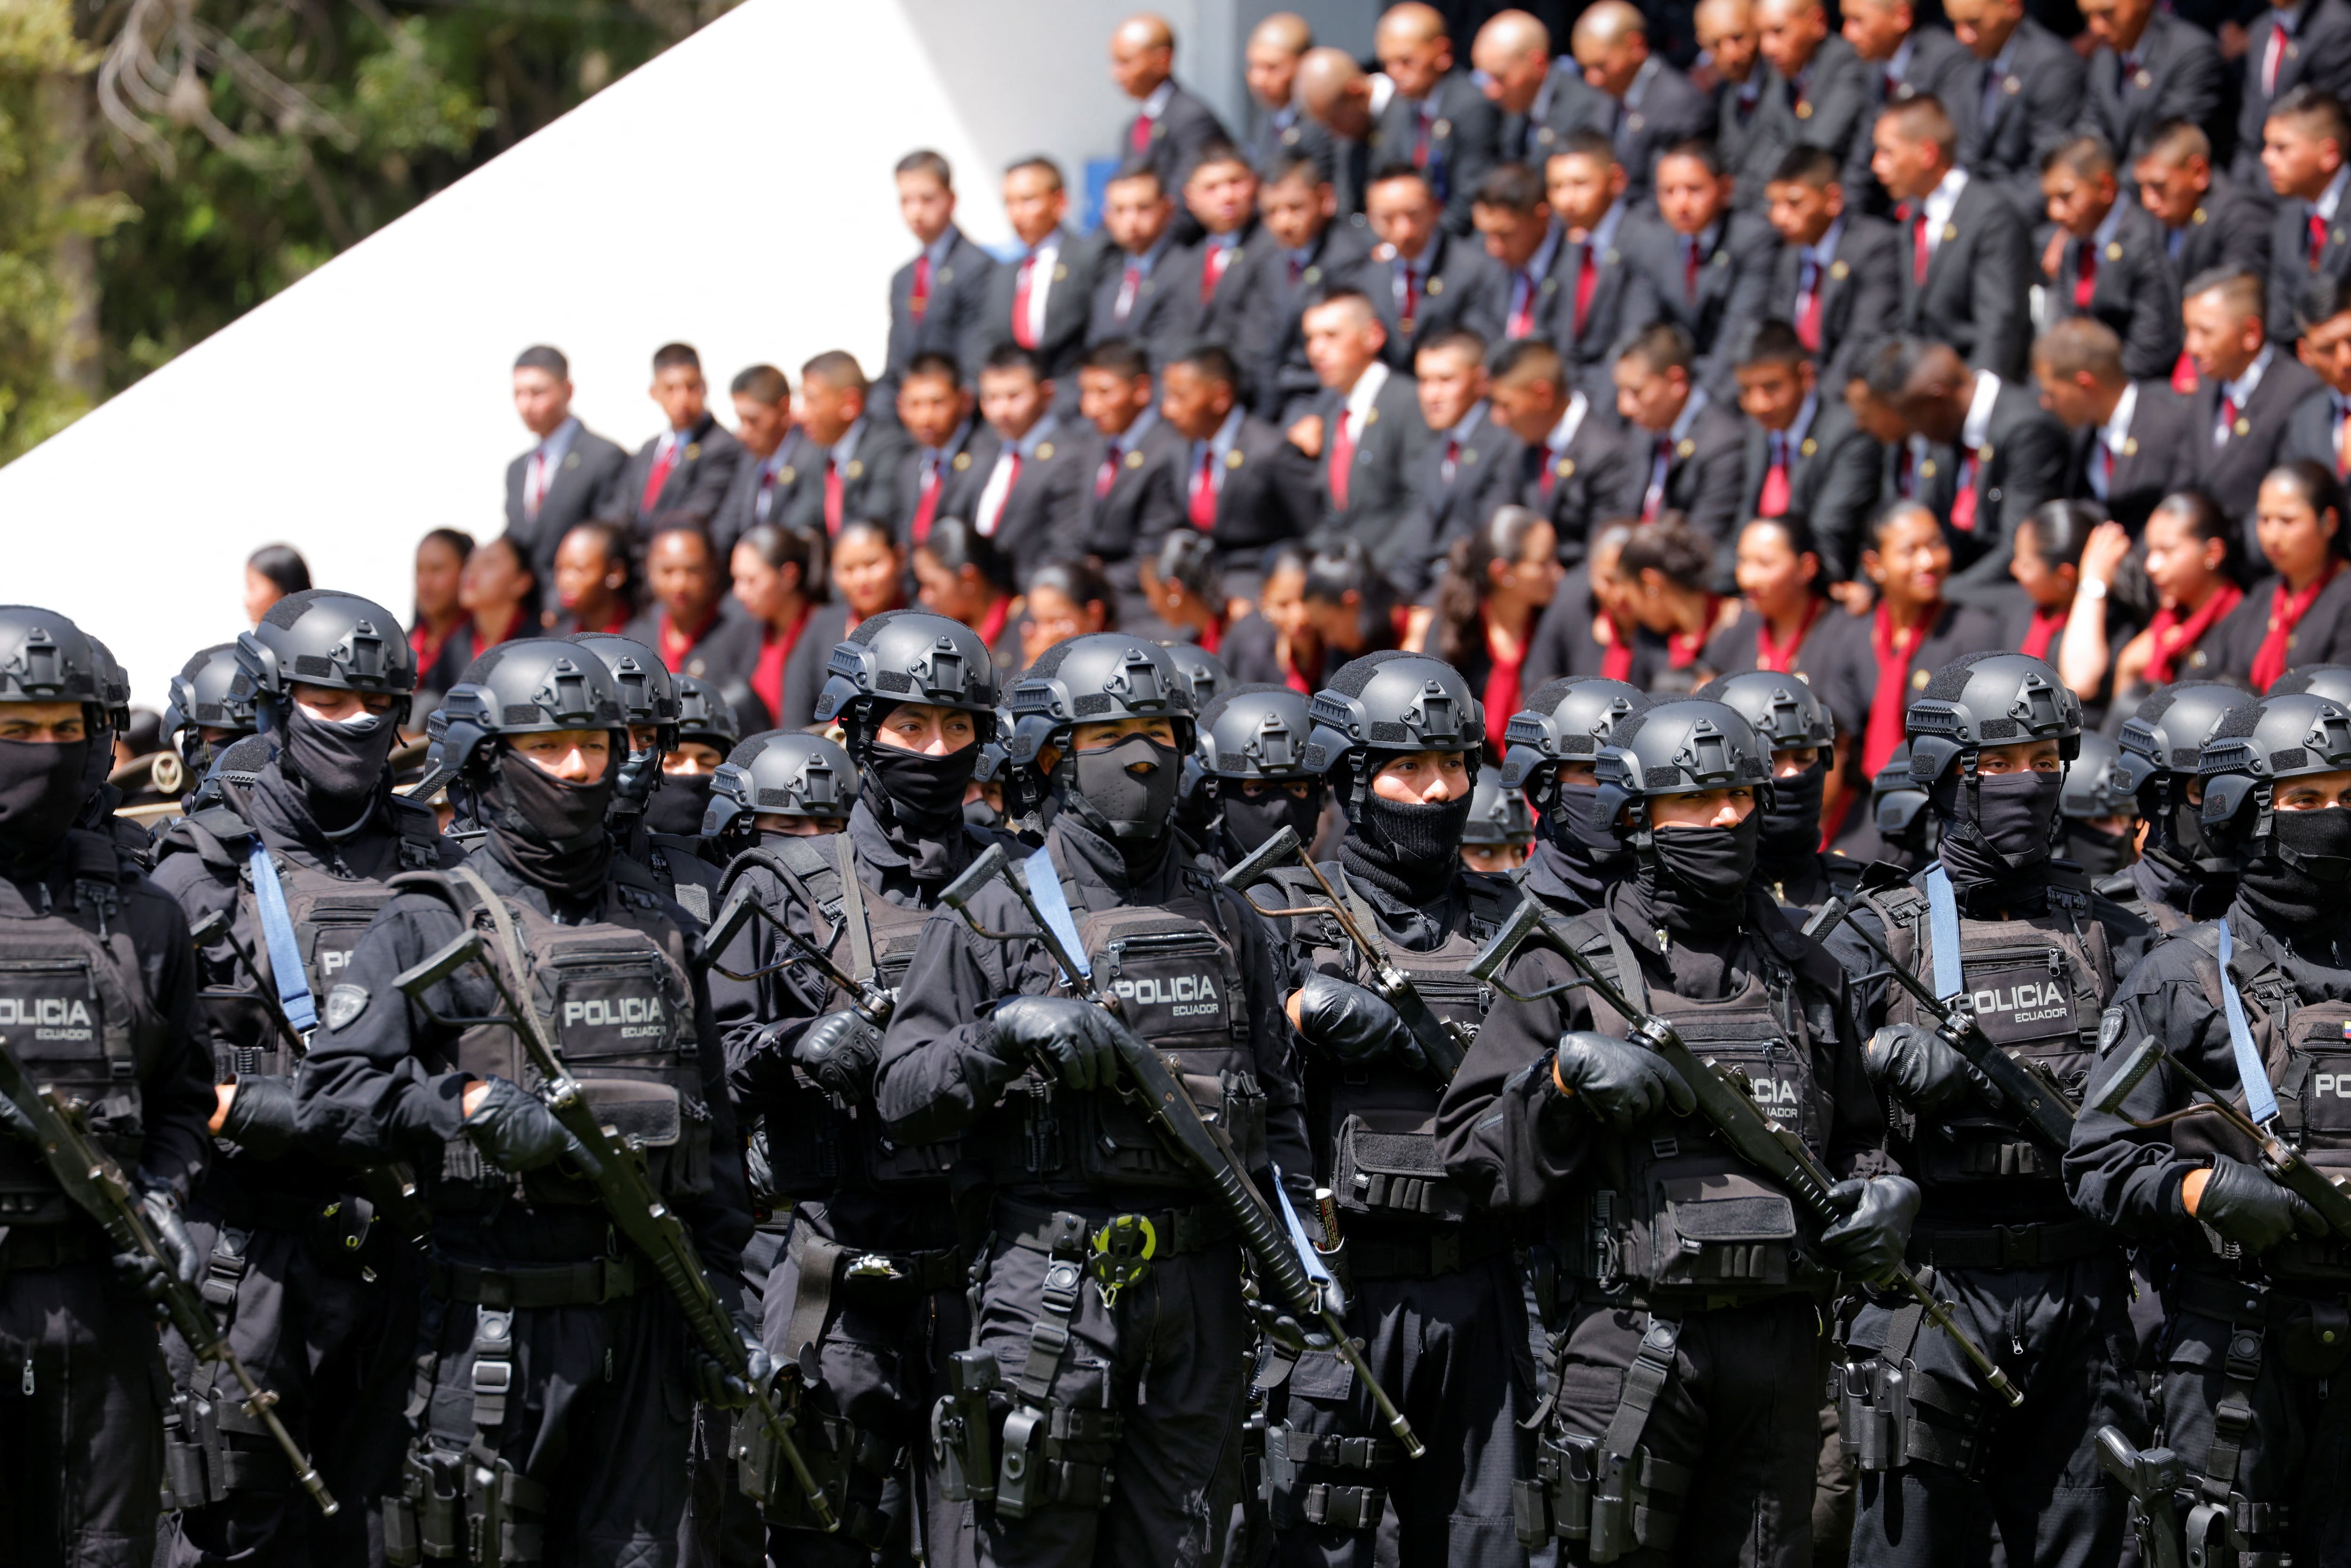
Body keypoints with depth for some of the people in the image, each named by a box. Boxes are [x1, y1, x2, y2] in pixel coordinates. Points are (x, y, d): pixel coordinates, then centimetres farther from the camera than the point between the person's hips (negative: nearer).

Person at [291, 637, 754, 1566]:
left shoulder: (662, 931, 15)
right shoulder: (431, 927, -1)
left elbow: (712, 1137, 18)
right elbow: (330, 1095, -10)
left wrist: (722, 1298, 12)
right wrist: (473, 1108, -21)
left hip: (639, 1317, 5)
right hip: (495, 1324, -5)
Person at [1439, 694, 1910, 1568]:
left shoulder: (1802, 973, 16)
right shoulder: (1565, 969, 2)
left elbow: (1858, 1135, 26)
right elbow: (1473, 1152, -1)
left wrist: (1883, 1196, 5)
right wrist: (1566, 1079, -16)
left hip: (1778, 1352, 4)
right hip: (1628, 1349, -4)